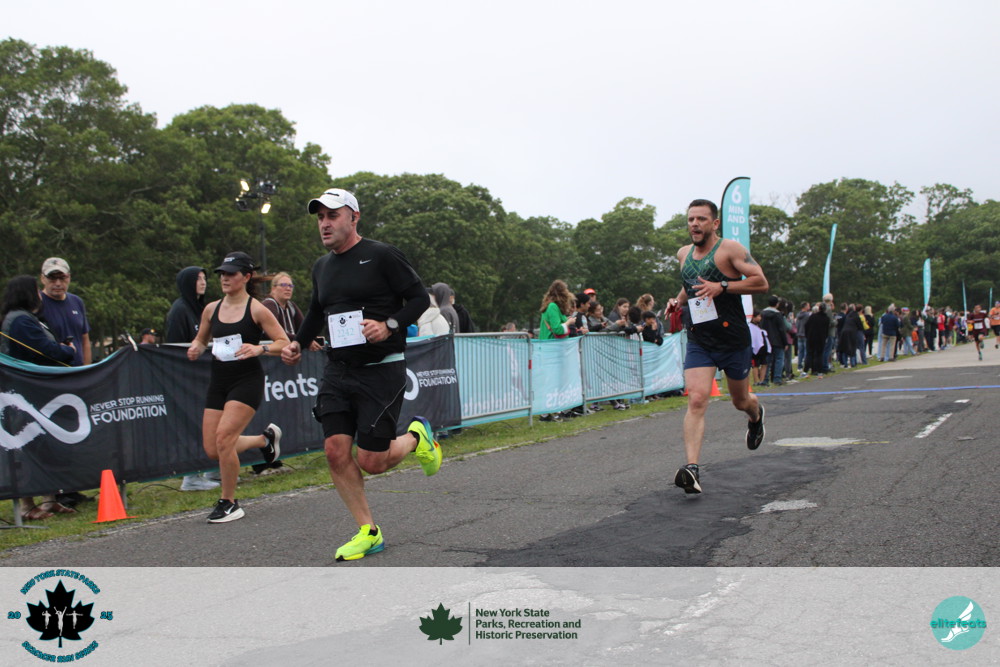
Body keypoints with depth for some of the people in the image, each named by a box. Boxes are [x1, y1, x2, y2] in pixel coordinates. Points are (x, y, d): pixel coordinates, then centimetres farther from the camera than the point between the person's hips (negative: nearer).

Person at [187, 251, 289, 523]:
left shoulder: (257, 310, -6)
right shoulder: (211, 309, 8)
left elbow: (284, 343, -6)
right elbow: (200, 340, 21)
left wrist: (259, 348, -24)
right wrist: (196, 348, -3)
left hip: (247, 380, -6)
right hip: (219, 381, 6)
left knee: (223, 436, -20)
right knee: (212, 449, 3)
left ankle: (229, 503, -1)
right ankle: (264, 438, 31)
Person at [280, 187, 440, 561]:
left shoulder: (381, 256, -7)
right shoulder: (321, 267, 12)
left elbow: (420, 297, -7)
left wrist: (389, 326, -21)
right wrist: (298, 342, 12)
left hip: (382, 370, -6)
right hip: (338, 370, 6)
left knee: (371, 461, -6)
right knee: (336, 452, -4)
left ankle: (416, 437, 27)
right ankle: (368, 532, 11)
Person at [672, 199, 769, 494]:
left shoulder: (730, 249, -8)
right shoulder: (684, 254, 10)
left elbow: (761, 282, -13)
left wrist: (722, 287, -23)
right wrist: (679, 299, 9)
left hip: (733, 339, -3)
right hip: (698, 340, 3)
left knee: (740, 400, 16)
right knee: (696, 400, -16)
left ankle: (756, 414, 55)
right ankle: (692, 469, -23)